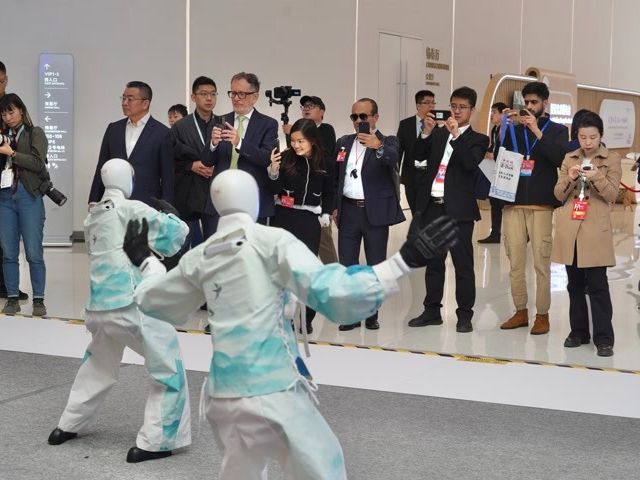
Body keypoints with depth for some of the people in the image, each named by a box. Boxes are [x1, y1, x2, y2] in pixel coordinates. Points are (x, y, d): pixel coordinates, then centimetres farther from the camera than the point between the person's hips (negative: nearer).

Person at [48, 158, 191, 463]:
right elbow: (177, 232, -6)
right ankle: (152, 443, 0)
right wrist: (168, 215, 13)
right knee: (168, 369, 4)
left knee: (98, 366, 30)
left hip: (98, 306, 7)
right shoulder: (131, 209, -5)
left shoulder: (92, 216, 15)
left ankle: (68, 425, 38)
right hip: (131, 305, -7)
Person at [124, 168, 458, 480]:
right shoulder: (271, 241, -7)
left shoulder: (199, 256, 9)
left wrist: (145, 261, 44)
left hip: (222, 393, 6)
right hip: (272, 391, -6)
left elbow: (152, 300, 24)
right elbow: (330, 292, -18)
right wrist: (405, 260, -21)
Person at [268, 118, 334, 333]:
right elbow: (276, 190, -7)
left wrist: (326, 215, 7)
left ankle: (307, 318, 8)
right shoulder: (285, 158, -7)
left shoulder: (325, 163, -2)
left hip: (310, 219, 0)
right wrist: (274, 170, -22)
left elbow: (328, 193, 12)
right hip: (285, 216, 0)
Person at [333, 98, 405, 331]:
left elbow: (393, 159, -26)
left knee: (376, 265, 4)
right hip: (348, 211, 4)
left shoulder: (388, 143, -3)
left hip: (376, 212, -4)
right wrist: (334, 206, 6)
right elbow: (336, 177, 13)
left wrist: (378, 146, -46)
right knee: (347, 265, 3)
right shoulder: (343, 143, 12)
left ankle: (371, 314, 14)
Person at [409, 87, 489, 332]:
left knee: (463, 264, 0)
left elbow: (471, 164, -16)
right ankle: (432, 311, 21)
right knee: (433, 262, 11)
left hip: (458, 210, -4)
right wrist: (426, 132, -12)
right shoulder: (438, 134, 14)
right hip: (432, 206, 4)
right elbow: (419, 155, 2)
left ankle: (464, 315, 6)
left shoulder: (477, 139, 2)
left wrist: (456, 134, -21)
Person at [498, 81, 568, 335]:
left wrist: (537, 132, -16)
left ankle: (542, 314, 3)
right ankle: (520, 311, 12)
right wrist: (504, 126, -5)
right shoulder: (514, 130, 15)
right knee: (515, 261, 3)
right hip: (513, 203, 3)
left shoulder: (557, 130, 8)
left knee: (541, 262, -4)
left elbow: (560, 158, -9)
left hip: (542, 205, -3)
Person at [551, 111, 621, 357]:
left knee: (597, 284, -6)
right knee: (575, 284, 10)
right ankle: (579, 331, 20)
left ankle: (604, 337, -2)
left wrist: (596, 177, -21)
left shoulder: (612, 159, 2)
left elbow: (612, 195, -5)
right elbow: (559, 195, 7)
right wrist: (569, 179, -12)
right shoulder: (569, 159, 11)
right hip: (569, 229, 4)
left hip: (595, 230, -4)